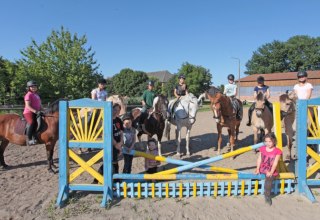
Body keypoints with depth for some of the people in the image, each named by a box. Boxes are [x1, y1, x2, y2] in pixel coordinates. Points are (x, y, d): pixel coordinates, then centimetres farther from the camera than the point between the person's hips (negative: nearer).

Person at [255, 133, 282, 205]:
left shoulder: (277, 151, -3)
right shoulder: (262, 149, 9)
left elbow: (275, 163, -9)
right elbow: (259, 159, 7)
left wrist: (271, 172, -17)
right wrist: (257, 169, -3)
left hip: (271, 171, -5)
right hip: (262, 169, 5)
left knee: (268, 179, -29)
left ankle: (267, 197, -10)